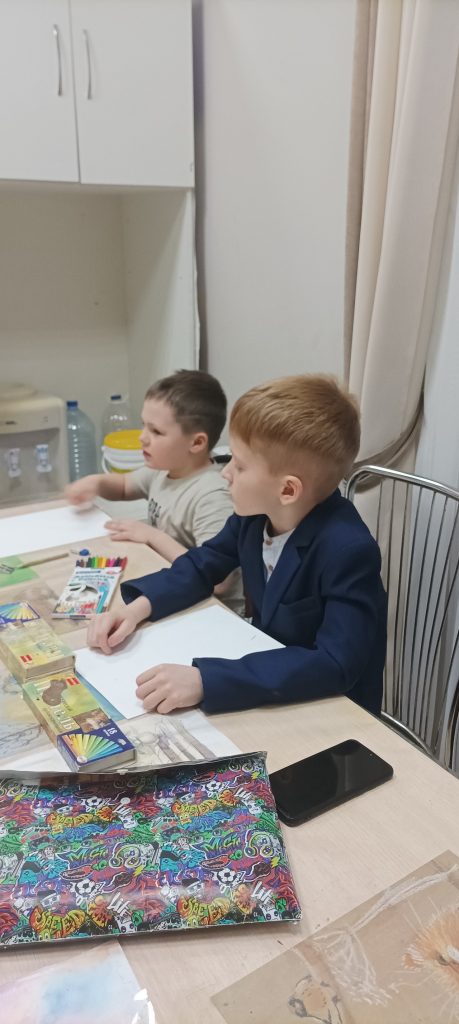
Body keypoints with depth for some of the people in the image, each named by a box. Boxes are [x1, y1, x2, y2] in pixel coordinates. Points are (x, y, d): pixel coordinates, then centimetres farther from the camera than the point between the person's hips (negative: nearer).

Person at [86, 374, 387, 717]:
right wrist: (138, 607, -11)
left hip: (335, 712, -6)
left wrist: (206, 680, -43)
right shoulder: (256, 512, -9)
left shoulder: (349, 550, -30)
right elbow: (203, 564, 6)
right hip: (266, 686, 6)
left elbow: (336, 665, -37)